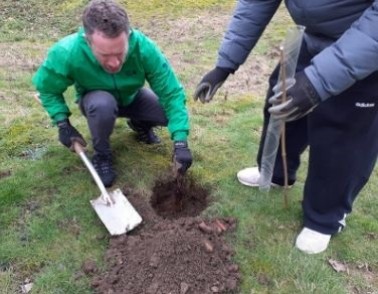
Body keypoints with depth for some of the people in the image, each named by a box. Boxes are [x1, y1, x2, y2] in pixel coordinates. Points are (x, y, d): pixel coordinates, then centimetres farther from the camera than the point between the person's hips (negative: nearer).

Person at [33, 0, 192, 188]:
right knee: (103, 104, -38)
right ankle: (102, 155, -8)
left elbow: (172, 93, -31)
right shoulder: (67, 53, -35)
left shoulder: (143, 47, -36)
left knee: (171, 111, -22)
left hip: (132, 98, 2)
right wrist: (63, 124, -25)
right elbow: (46, 88, -14)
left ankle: (139, 124, 12)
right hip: (95, 100, -2)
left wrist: (180, 142, -40)